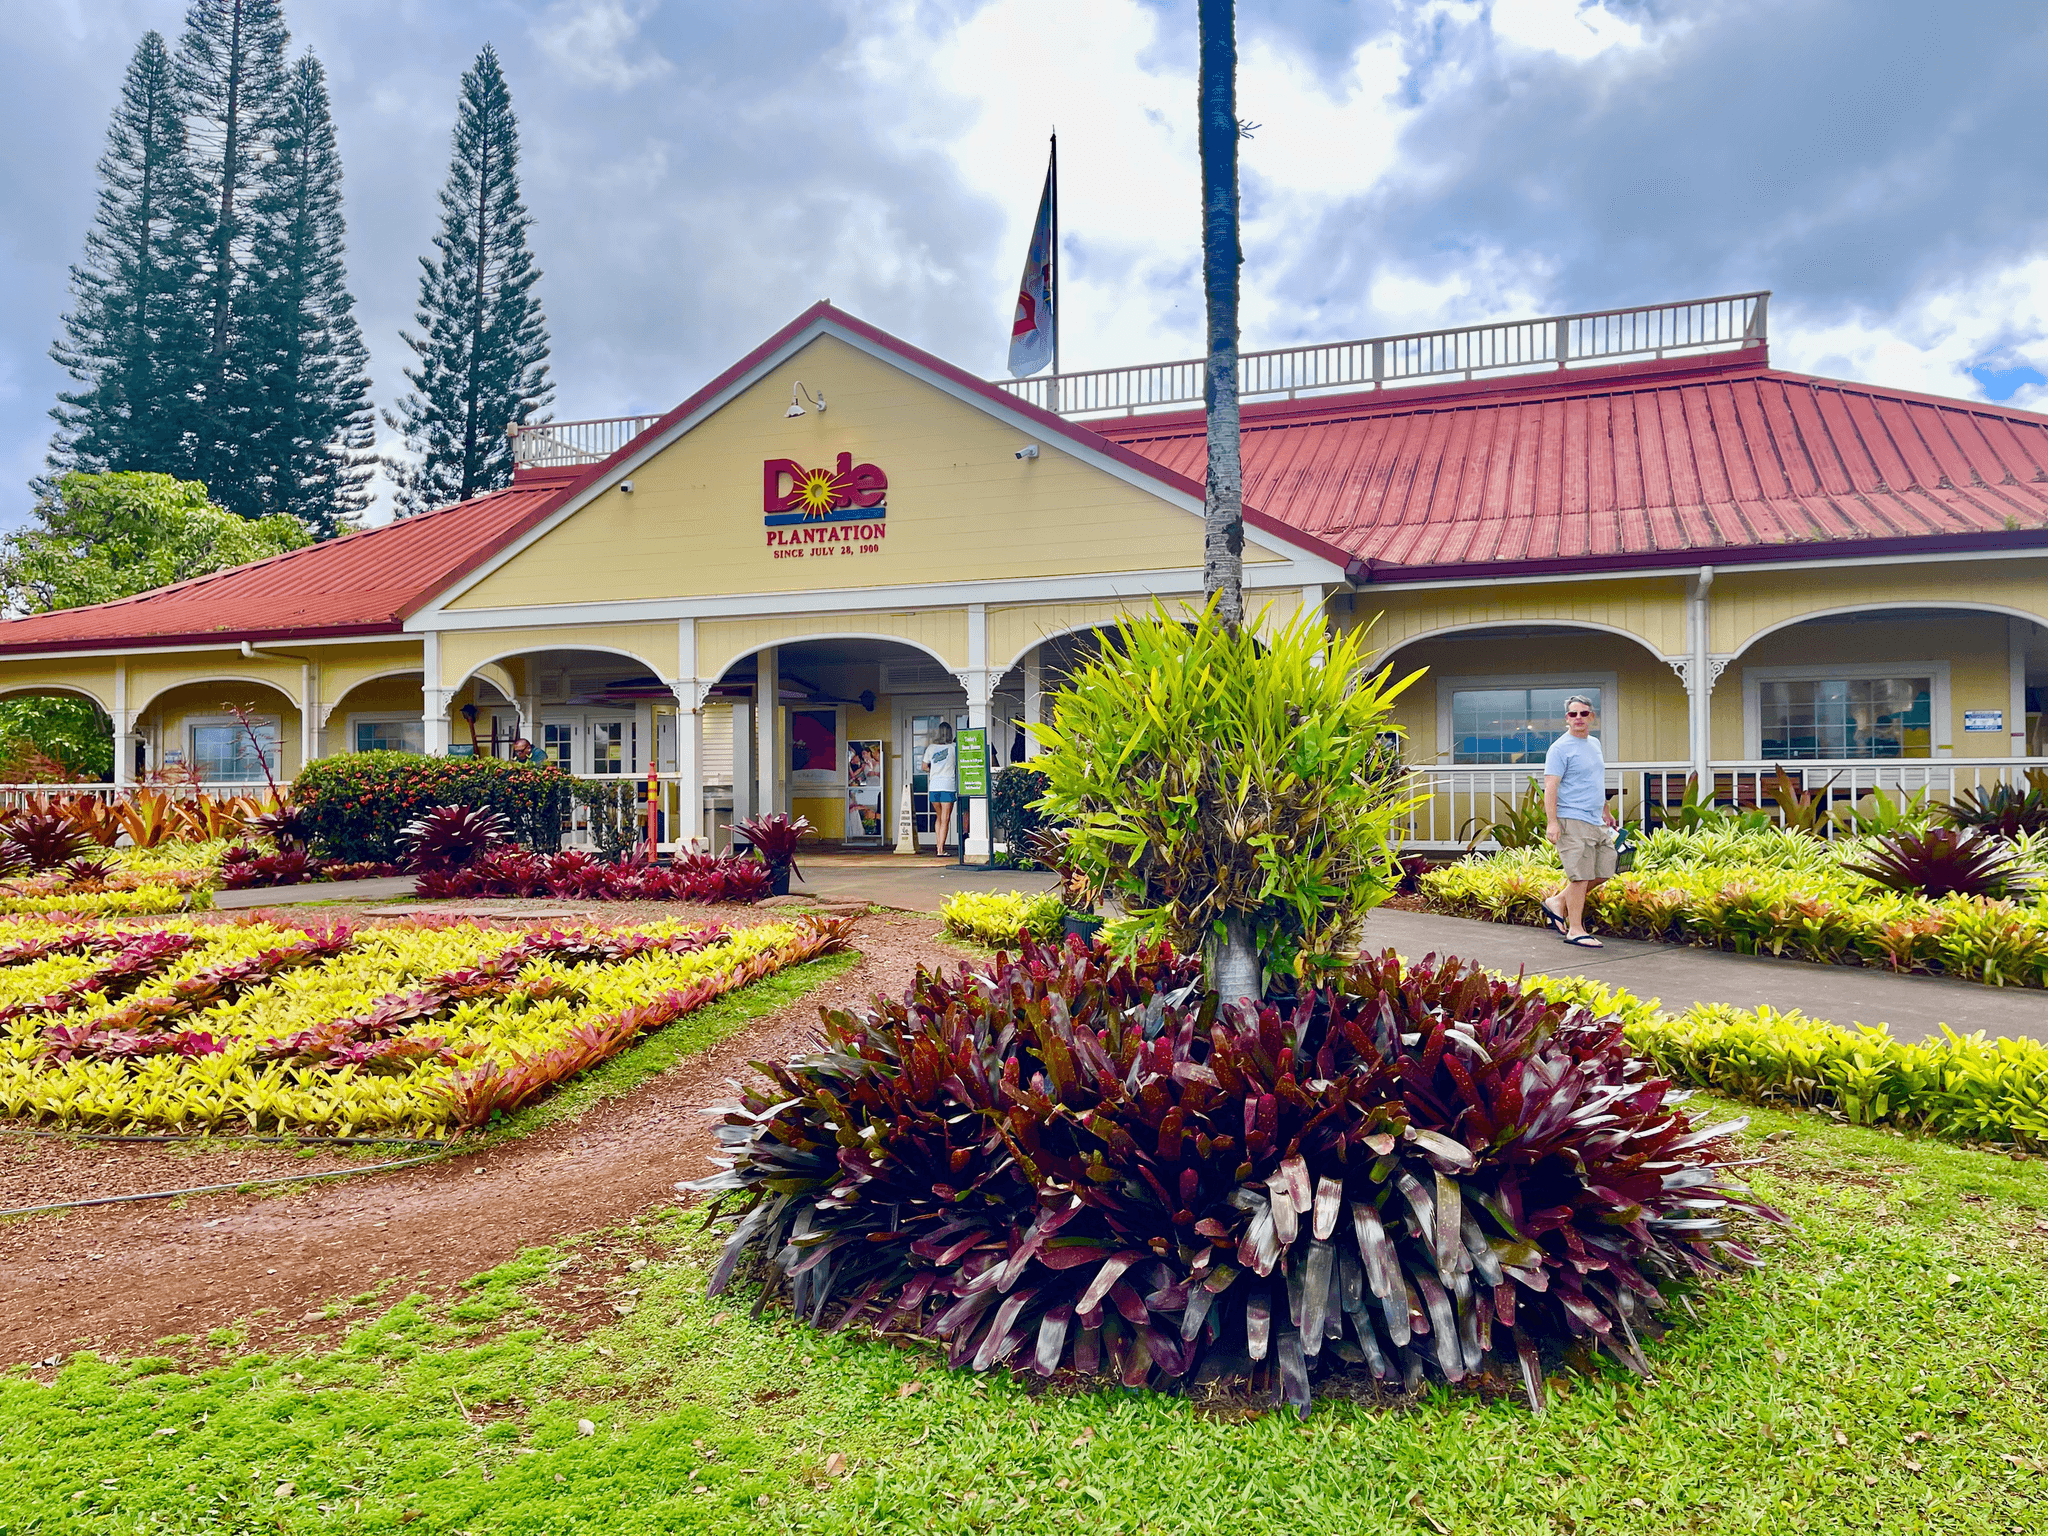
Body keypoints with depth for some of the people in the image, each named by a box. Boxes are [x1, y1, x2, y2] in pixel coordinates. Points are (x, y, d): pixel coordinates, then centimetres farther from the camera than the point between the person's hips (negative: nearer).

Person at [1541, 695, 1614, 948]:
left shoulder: (1595, 743, 17)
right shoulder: (1560, 748, -9)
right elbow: (1550, 786, -15)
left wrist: (1605, 812, 29)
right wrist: (1551, 822, -22)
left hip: (1596, 822, 8)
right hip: (1573, 822, -8)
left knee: (1602, 872, 10)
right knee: (1580, 876, -8)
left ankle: (1557, 902, 23)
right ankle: (1575, 931, 0)